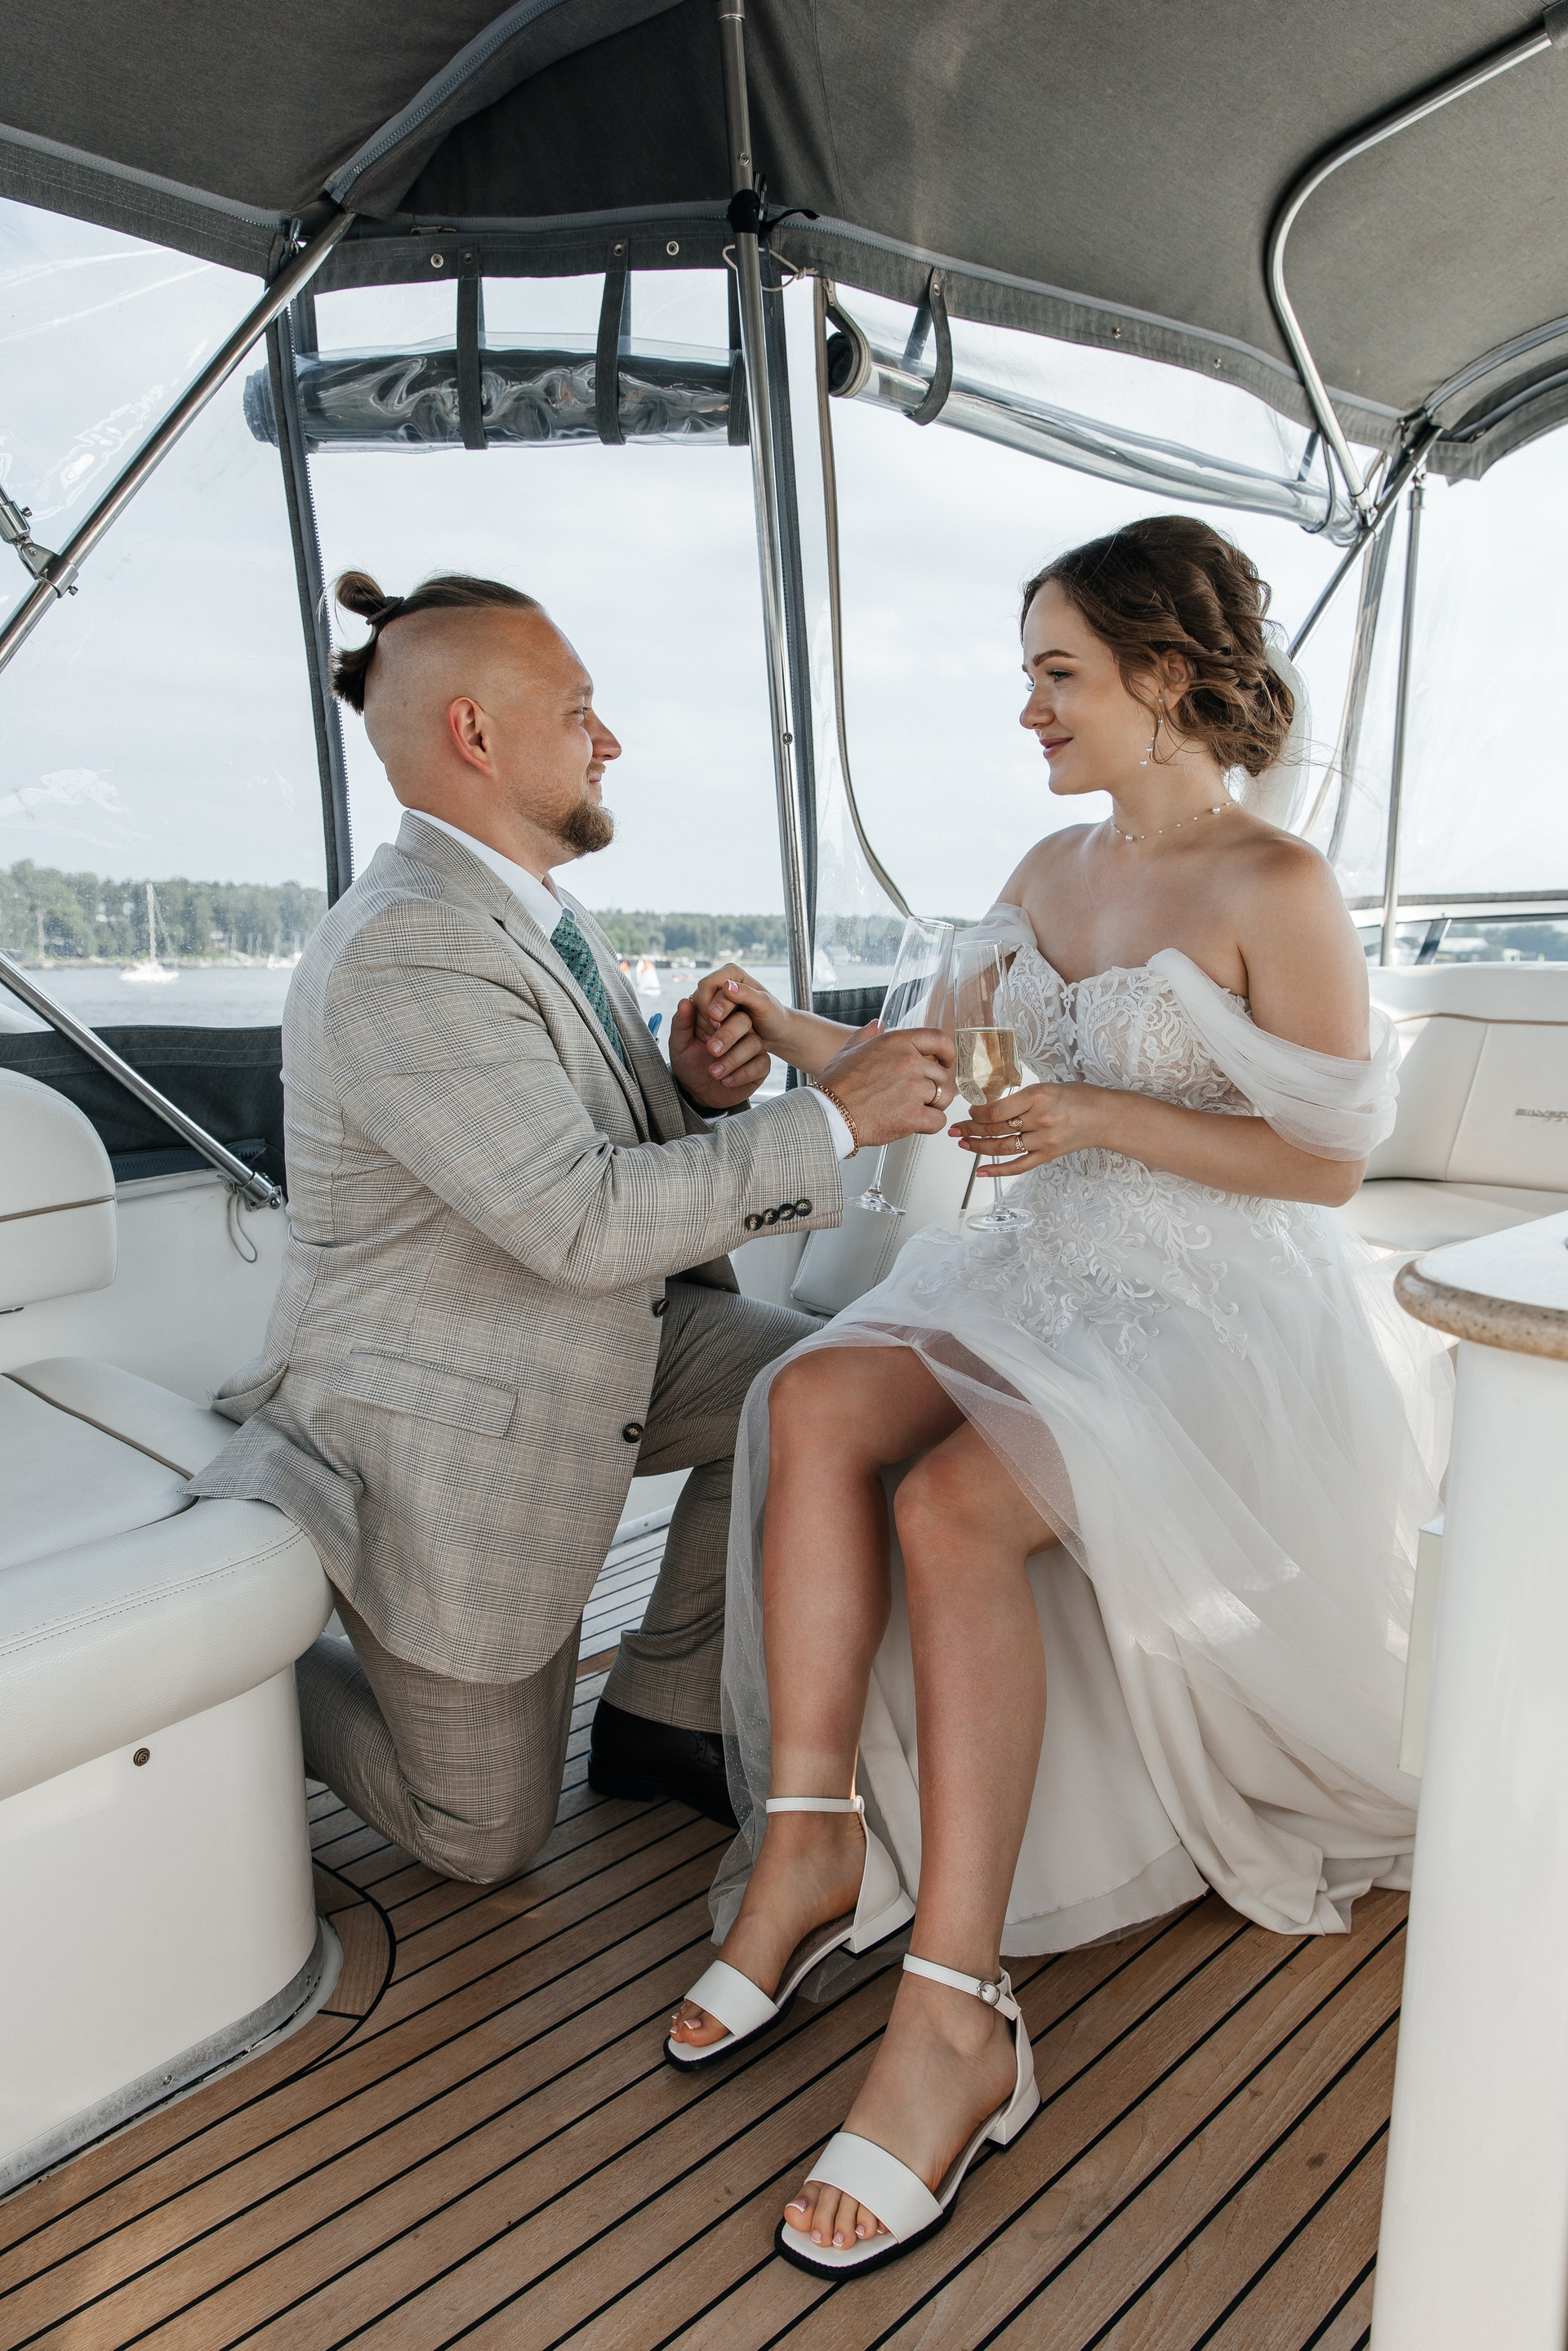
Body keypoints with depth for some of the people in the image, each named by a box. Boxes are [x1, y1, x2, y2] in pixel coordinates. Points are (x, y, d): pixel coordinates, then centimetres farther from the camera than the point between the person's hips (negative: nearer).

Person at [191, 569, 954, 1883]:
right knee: (485, 1836, 6)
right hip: (442, 1434, -8)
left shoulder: (531, 910, 4)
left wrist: (697, 1089, -13)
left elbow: (624, 1145, 10)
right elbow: (584, 1221, -31)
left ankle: (665, 1713, 8)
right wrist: (835, 1116, -27)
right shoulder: (403, 958, -27)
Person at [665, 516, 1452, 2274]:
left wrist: (1101, 1116, -17)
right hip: (1060, 1285, 6)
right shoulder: (1050, 872, 14)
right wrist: (792, 1035, 7)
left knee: (955, 1507, -31)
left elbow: (1329, 1158, -9)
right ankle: (810, 1837, -14)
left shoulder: (1275, 890, -8)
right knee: (816, 1399, -23)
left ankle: (955, 2020, -22)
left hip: (1230, 1320, -6)